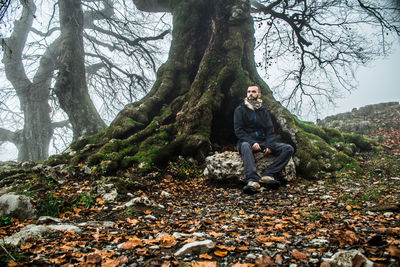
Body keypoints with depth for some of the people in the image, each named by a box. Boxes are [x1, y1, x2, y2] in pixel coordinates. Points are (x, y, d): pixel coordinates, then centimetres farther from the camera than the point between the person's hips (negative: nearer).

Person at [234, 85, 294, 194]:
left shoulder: (263, 110, 16)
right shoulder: (240, 109, 4)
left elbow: (269, 130, 7)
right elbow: (238, 130, -6)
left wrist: (269, 145, -13)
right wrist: (252, 142, -22)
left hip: (262, 141, 4)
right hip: (246, 141, -4)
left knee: (288, 149, -15)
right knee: (245, 146, -41)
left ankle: (268, 175, -31)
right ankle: (252, 180, -55)